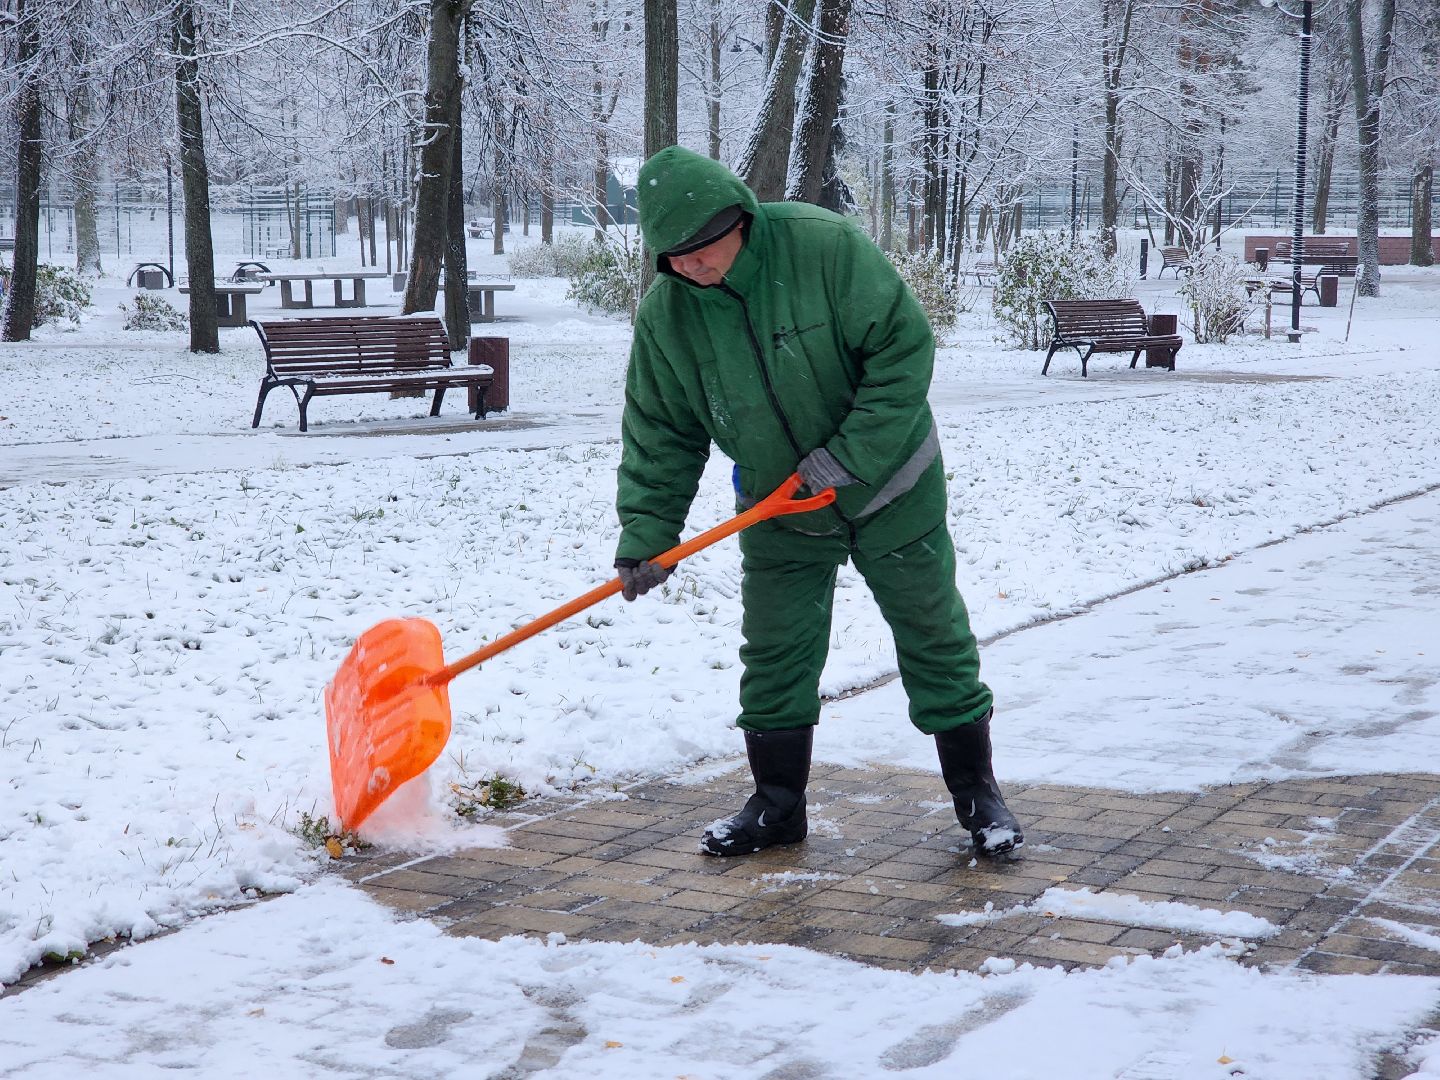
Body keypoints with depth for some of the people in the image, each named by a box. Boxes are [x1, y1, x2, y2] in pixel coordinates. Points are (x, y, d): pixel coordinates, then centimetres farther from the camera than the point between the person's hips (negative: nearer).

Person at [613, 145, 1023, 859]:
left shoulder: (823, 246, -24)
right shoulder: (665, 316, -11)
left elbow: (904, 345, -21)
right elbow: (660, 435, -3)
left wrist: (850, 456, -25)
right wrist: (645, 536, -11)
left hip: (890, 492, -3)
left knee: (936, 642, 5)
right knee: (773, 661, 5)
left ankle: (977, 794, 19)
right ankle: (778, 807, 21)